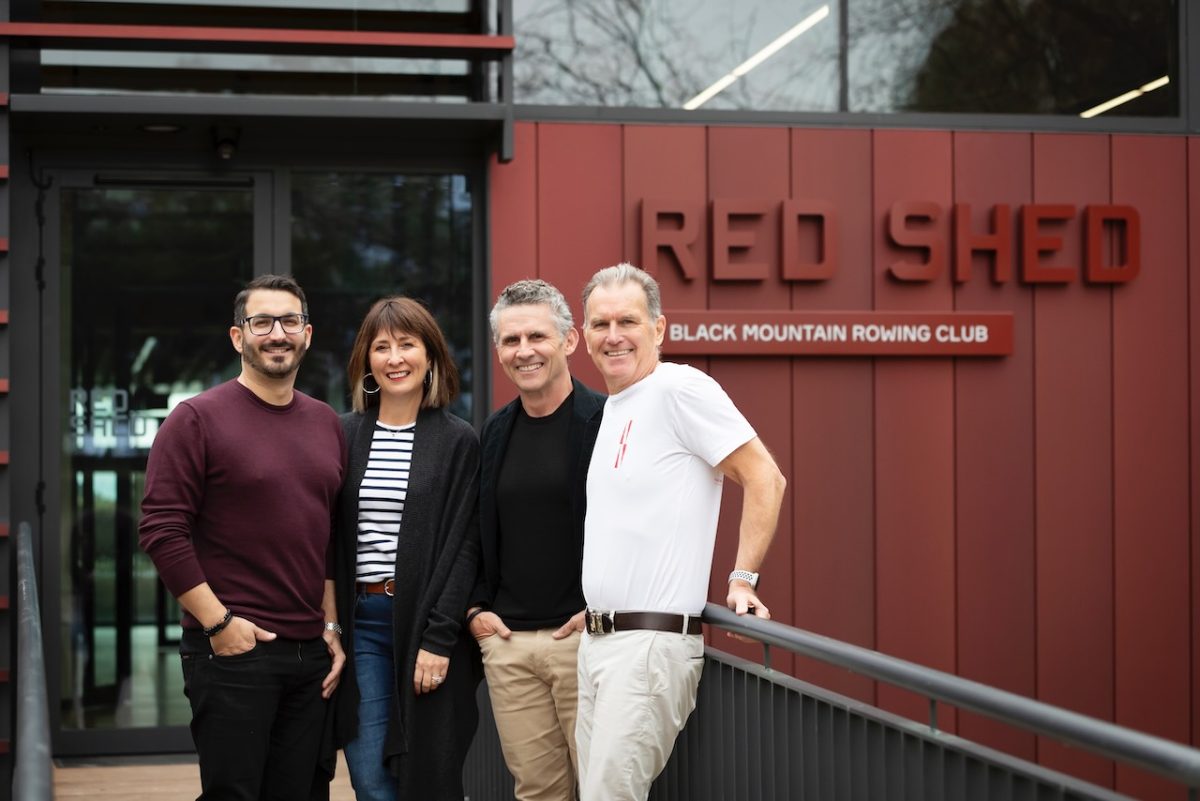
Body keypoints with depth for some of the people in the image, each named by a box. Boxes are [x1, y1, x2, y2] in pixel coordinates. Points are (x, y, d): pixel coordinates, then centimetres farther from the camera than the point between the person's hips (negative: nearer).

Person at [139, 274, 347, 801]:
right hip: (231, 650, -5)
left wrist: (332, 626, 10)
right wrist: (219, 623, -13)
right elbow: (161, 531, -11)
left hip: (312, 654, 6)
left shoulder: (326, 424, 12)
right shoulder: (197, 419, -5)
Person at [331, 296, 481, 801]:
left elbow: (463, 546, -4)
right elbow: (328, 537, 9)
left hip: (425, 624, -2)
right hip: (360, 622, 2)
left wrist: (440, 638, -12)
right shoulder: (344, 434, 8)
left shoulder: (457, 442, 0)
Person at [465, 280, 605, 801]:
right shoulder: (494, 434, 13)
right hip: (507, 641, 5)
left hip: (584, 636, -5)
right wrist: (475, 607, 9)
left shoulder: (607, 421, -5)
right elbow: (472, 534, 22)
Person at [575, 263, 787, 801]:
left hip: (653, 641, -9)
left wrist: (742, 579, -15)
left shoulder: (681, 388, -10)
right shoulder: (609, 408, 17)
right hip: (596, 639, 9)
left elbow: (765, 479, -13)